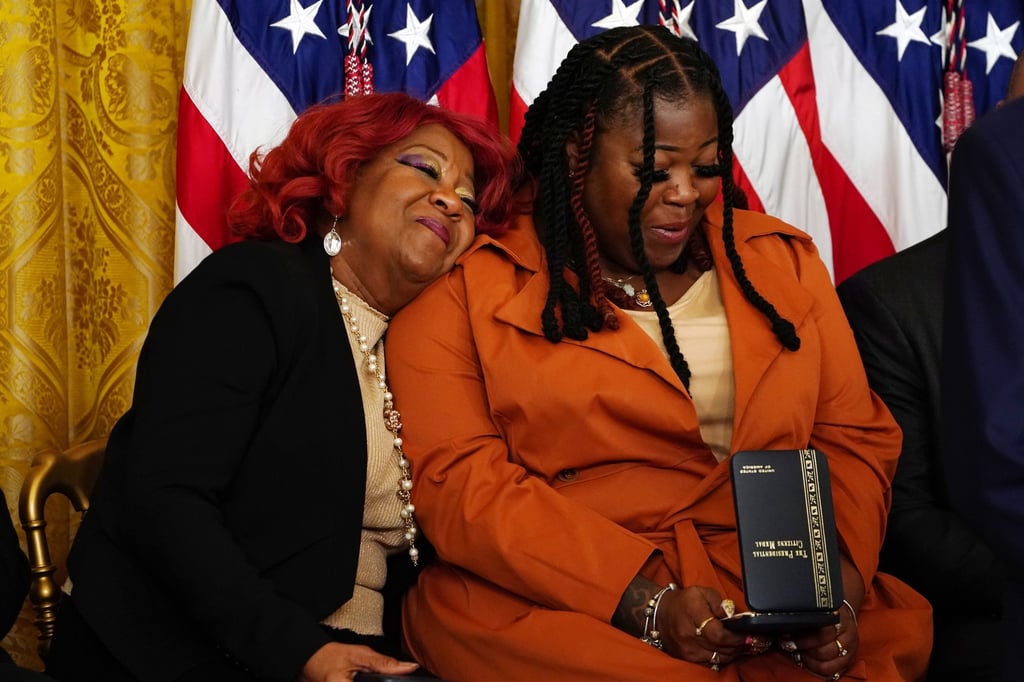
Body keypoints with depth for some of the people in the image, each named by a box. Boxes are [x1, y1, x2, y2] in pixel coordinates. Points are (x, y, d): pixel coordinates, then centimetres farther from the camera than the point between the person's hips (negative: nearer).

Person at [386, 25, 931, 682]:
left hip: (781, 609, 4)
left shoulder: (783, 262, 16)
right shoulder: (466, 288, 3)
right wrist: (645, 601, -17)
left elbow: (854, 438, 13)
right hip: (555, 605, -4)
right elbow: (458, 483, -6)